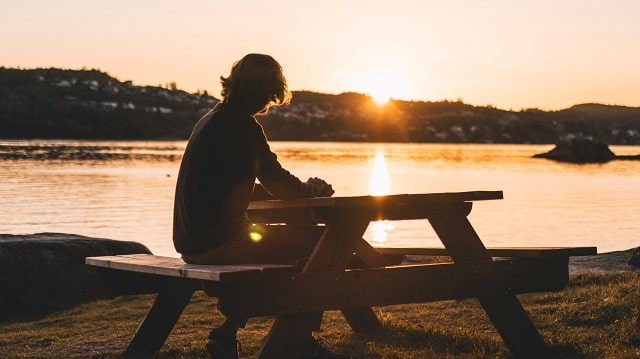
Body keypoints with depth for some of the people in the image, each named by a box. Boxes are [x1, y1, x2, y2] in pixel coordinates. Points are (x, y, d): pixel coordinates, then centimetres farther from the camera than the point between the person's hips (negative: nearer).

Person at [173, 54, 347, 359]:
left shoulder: (210, 120, 17)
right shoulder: (242, 125, -13)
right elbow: (280, 186, -11)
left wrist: (302, 188, 17)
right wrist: (313, 190, 10)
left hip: (193, 242, 10)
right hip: (219, 243, -10)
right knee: (321, 241, -5)